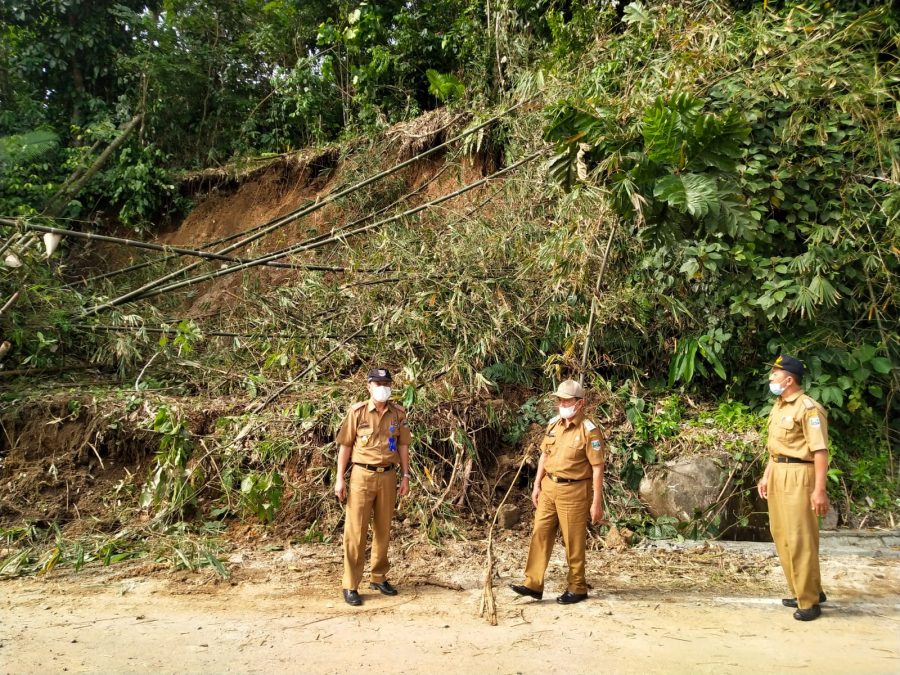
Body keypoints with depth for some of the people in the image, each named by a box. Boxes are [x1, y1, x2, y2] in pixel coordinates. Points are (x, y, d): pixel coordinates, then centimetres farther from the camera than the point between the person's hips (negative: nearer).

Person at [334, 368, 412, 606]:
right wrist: (340, 478, -5)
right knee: (355, 531, -1)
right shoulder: (357, 411, -4)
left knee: (383, 530, 12)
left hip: (388, 476, 3)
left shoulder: (398, 413, 4)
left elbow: (403, 445, 11)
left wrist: (405, 475, 6)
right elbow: (345, 446, -1)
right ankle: (350, 586, 6)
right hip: (362, 474, -3)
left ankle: (379, 578, 26)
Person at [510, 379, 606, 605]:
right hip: (549, 487, 7)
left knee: (574, 543, 4)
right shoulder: (554, 424, 7)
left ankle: (577, 589, 20)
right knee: (540, 535, 5)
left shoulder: (589, 430, -14)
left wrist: (597, 503, -15)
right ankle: (533, 584, 12)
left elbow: (597, 468, -14)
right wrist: (537, 485, 13)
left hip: (574, 491, -6)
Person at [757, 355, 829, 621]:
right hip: (777, 473, 9)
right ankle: (804, 591, 27)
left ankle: (810, 602, 6)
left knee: (800, 539, -5)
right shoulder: (778, 406, 14)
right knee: (782, 536, 14)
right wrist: (766, 476, 20)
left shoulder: (808, 408, -14)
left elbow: (820, 451, -19)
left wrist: (819, 489, -22)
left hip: (798, 476, -9)